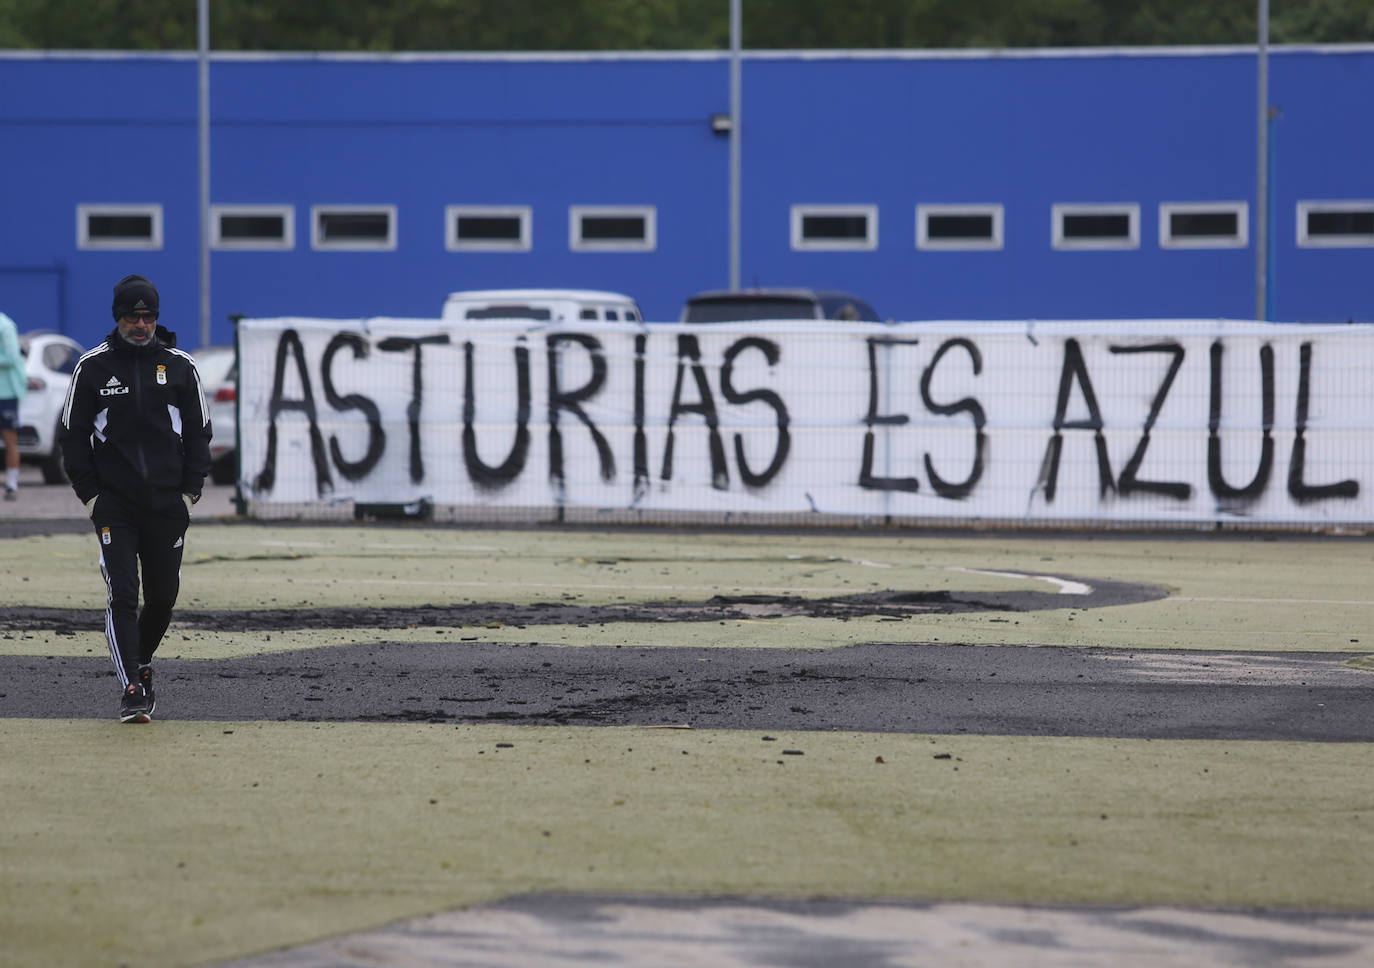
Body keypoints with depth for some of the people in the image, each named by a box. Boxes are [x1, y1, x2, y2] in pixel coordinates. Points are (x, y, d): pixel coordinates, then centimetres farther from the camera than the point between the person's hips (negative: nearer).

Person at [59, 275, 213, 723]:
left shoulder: (180, 366, 6)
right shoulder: (93, 367, 2)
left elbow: (198, 432, 11)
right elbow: (74, 434, 5)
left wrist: (190, 492, 2)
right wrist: (90, 495, -2)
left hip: (168, 502, 2)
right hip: (113, 503, -2)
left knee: (162, 596, 7)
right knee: (122, 596, -11)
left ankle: (142, 665, 31)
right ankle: (131, 690, -11)